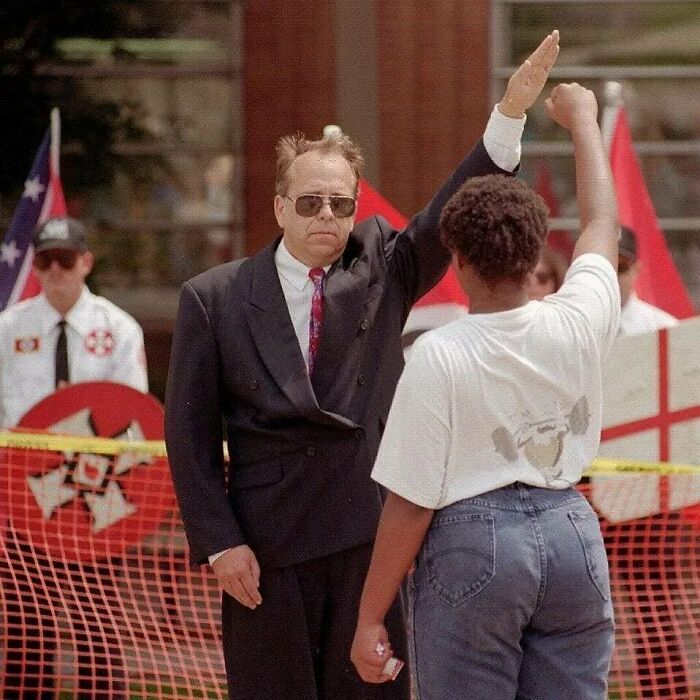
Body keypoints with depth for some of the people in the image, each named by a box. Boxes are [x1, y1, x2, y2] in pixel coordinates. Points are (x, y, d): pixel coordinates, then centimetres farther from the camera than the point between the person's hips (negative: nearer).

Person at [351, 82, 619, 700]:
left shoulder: (441, 356, -14)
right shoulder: (576, 328, -4)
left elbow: (410, 504, -13)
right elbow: (602, 224, 17)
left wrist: (370, 618, -5)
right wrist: (582, 121, 32)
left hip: (472, 544, -4)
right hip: (571, 535, 4)